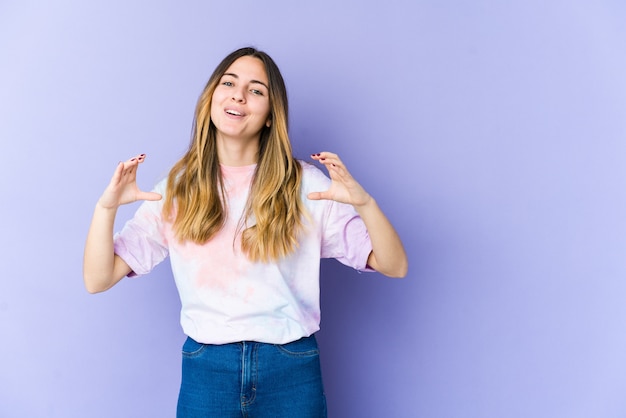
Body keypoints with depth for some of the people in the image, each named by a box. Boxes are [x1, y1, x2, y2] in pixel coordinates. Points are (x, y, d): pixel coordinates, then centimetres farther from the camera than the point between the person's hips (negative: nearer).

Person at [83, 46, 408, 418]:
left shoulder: (305, 186, -5)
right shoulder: (177, 191, 1)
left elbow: (394, 266, -8)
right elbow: (97, 280, -2)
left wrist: (363, 202, -26)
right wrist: (106, 207, -18)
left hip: (291, 373, -1)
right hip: (205, 372, 1)